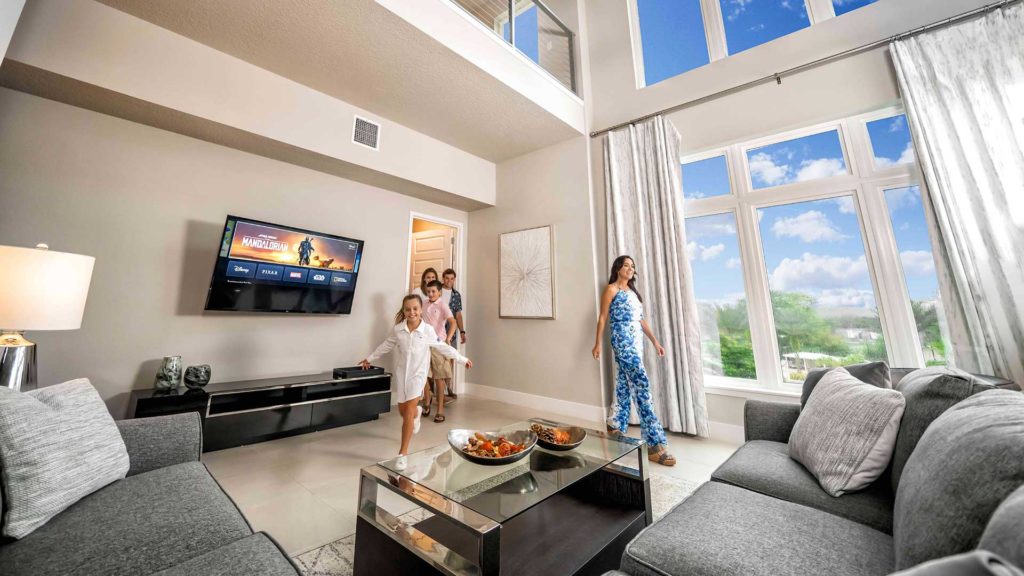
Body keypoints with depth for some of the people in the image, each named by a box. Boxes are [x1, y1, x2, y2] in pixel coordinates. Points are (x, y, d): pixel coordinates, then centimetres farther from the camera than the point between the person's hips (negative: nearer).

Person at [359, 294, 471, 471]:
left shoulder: (428, 330, -15)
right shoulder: (398, 329, -8)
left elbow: (444, 348, -4)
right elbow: (386, 346, 10)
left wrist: (462, 359, 0)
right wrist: (370, 358, 21)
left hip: (417, 374, -3)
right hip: (401, 372, 3)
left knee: (408, 413, -9)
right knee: (403, 411, 16)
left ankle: (403, 453, 5)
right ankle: (416, 413, 53)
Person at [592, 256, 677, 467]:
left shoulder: (633, 291, 20)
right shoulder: (611, 289, -3)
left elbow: (641, 319, 20)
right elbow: (603, 317, -5)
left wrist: (655, 341, 16)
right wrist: (597, 343, -10)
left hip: (636, 342, 9)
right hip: (623, 342, -8)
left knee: (625, 386, 13)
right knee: (641, 386, -13)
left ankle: (616, 426, 28)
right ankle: (655, 444, -11)